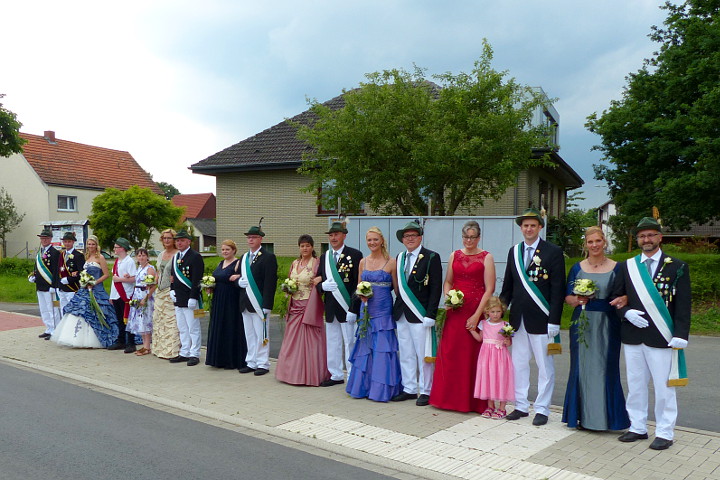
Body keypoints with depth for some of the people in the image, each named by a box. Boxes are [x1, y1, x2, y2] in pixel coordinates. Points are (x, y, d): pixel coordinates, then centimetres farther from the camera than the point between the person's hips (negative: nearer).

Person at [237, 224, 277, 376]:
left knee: (261, 335, -1)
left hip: (259, 302, -7)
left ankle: (262, 364, 8)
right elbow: (239, 276, 24)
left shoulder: (268, 256, -8)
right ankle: (251, 363, 21)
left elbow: (270, 282, -14)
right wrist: (239, 281, -2)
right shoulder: (244, 257, 16)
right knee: (249, 335, 13)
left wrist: (266, 305, -19)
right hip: (245, 303, 7)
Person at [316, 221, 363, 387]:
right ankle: (336, 375, 26)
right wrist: (323, 286, -9)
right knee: (332, 343, 14)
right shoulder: (324, 257, 12)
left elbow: (358, 284, -11)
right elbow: (318, 281, 16)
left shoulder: (355, 255, -7)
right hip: (330, 308, 6)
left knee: (350, 343, -1)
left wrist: (353, 309, -17)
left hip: (347, 308, -6)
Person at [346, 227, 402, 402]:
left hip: (383, 311, -4)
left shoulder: (391, 262, -4)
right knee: (365, 348, 9)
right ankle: (363, 386, 19)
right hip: (366, 310, 4)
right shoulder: (363, 262, 9)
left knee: (382, 349, -2)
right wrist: (361, 294, -3)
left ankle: (381, 389, 9)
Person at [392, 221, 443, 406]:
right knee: (406, 354, 12)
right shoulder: (400, 258, 13)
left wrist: (430, 314, -16)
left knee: (423, 355, 1)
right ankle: (409, 389, 23)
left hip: (420, 314, -6)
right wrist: (397, 309, 8)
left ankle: (425, 391, 13)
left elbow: (436, 288, -10)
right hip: (401, 314, 6)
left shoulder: (431, 257, -6)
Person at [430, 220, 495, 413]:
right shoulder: (454, 256, 12)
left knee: (473, 354, 0)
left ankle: (473, 400, 12)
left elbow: (489, 289, -7)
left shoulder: (486, 257, -1)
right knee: (449, 352, 3)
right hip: (455, 310, 4)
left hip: (477, 311, -4)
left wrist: (477, 315, -13)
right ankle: (450, 397, 16)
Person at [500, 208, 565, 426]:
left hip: (541, 319, -5)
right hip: (518, 318, 5)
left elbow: (558, 289, -8)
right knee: (518, 363, 12)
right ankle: (521, 406, 24)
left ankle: (542, 409, 16)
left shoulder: (553, 252, -5)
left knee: (544, 366, 5)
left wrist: (554, 320, -13)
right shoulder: (514, 252, 10)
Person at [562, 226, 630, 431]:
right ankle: (583, 416, 15)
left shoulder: (616, 268, 3)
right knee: (582, 367, 4)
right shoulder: (577, 268, 8)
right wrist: (577, 300, -12)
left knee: (605, 368, 1)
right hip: (582, 324, 2)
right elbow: (567, 297, 9)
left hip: (607, 325, -2)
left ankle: (605, 416, 13)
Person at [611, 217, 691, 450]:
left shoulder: (677, 266, -1)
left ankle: (665, 433, 15)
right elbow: (615, 297, 13)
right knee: (635, 385, 12)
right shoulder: (627, 267, 9)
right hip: (632, 335, 4)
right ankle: (637, 428, 24)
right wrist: (626, 312, -8)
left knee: (664, 386, 3)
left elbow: (683, 304, -4)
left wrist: (681, 335, -13)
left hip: (661, 337, -4)